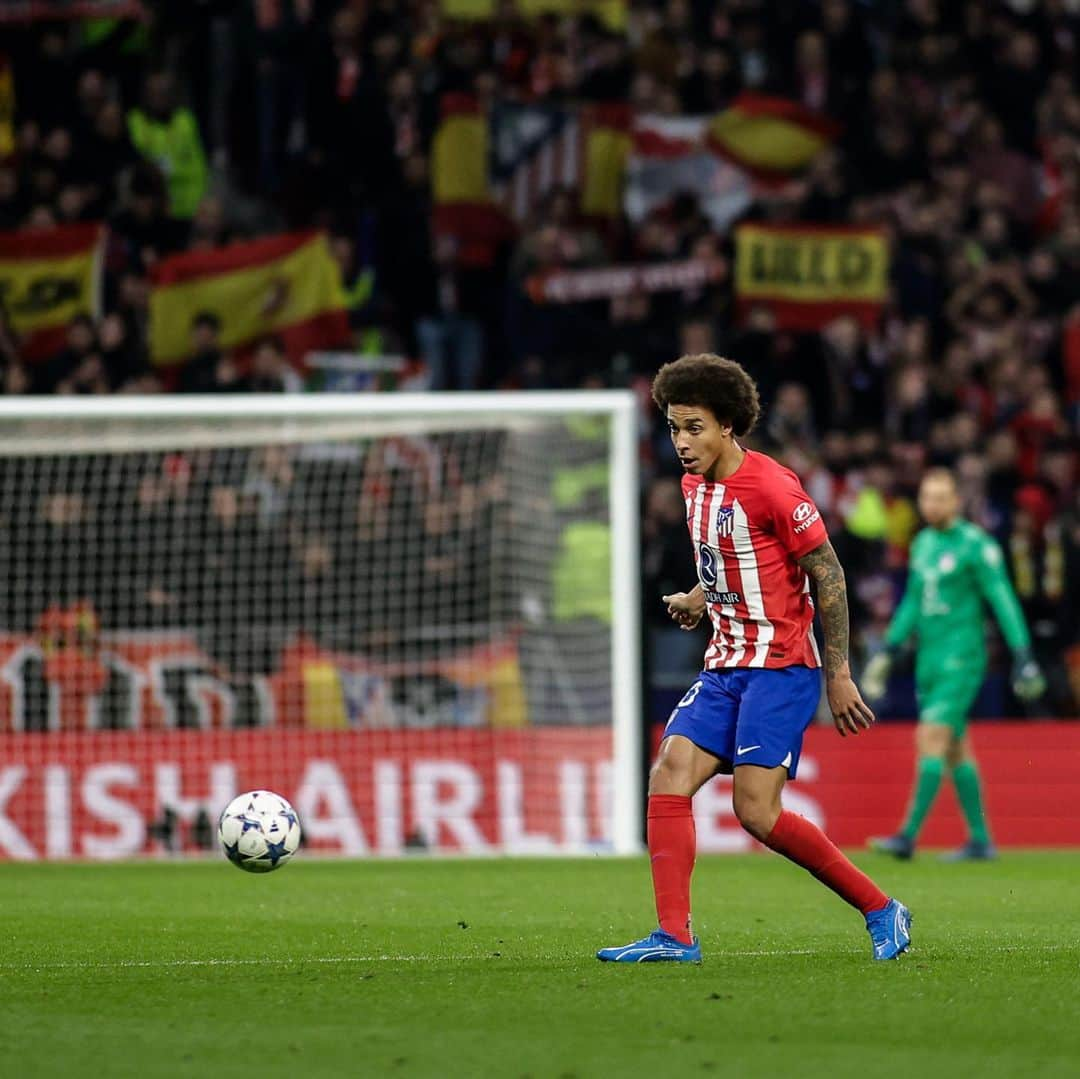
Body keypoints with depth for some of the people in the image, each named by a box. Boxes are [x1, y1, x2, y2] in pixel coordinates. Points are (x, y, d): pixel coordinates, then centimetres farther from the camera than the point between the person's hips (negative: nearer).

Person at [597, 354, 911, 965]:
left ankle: (881, 909, 0)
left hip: (781, 667, -8)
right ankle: (675, 937, -8)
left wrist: (838, 676, -12)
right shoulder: (696, 485, 10)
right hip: (725, 667, 8)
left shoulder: (771, 487, -15)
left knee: (757, 811, -14)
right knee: (669, 777, -8)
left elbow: (829, 576, -12)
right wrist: (700, 598, 13)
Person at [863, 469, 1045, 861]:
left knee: (932, 738, -15)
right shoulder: (923, 544, 14)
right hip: (929, 659, 8)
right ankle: (980, 840, 14)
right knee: (956, 750, 9)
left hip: (960, 657, -8)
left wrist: (1023, 656, -13)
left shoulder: (975, 544, -8)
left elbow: (1003, 600, -9)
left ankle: (908, 836, -19)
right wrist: (888, 651, 22)